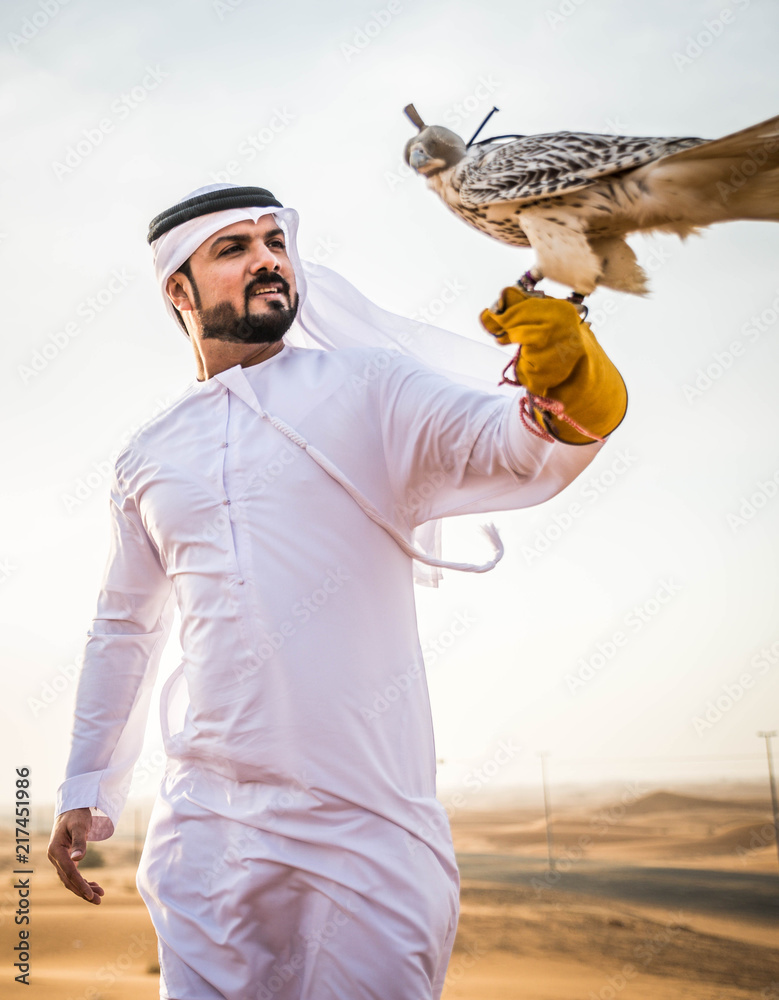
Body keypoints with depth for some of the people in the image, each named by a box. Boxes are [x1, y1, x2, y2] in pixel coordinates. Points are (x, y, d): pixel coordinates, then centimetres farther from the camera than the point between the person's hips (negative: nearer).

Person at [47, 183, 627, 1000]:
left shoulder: (369, 390, 2)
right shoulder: (147, 458, 12)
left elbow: (507, 447, -15)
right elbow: (122, 631, 22)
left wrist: (564, 389, -37)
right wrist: (85, 792, 22)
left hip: (366, 817, -2)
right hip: (205, 823, 3)